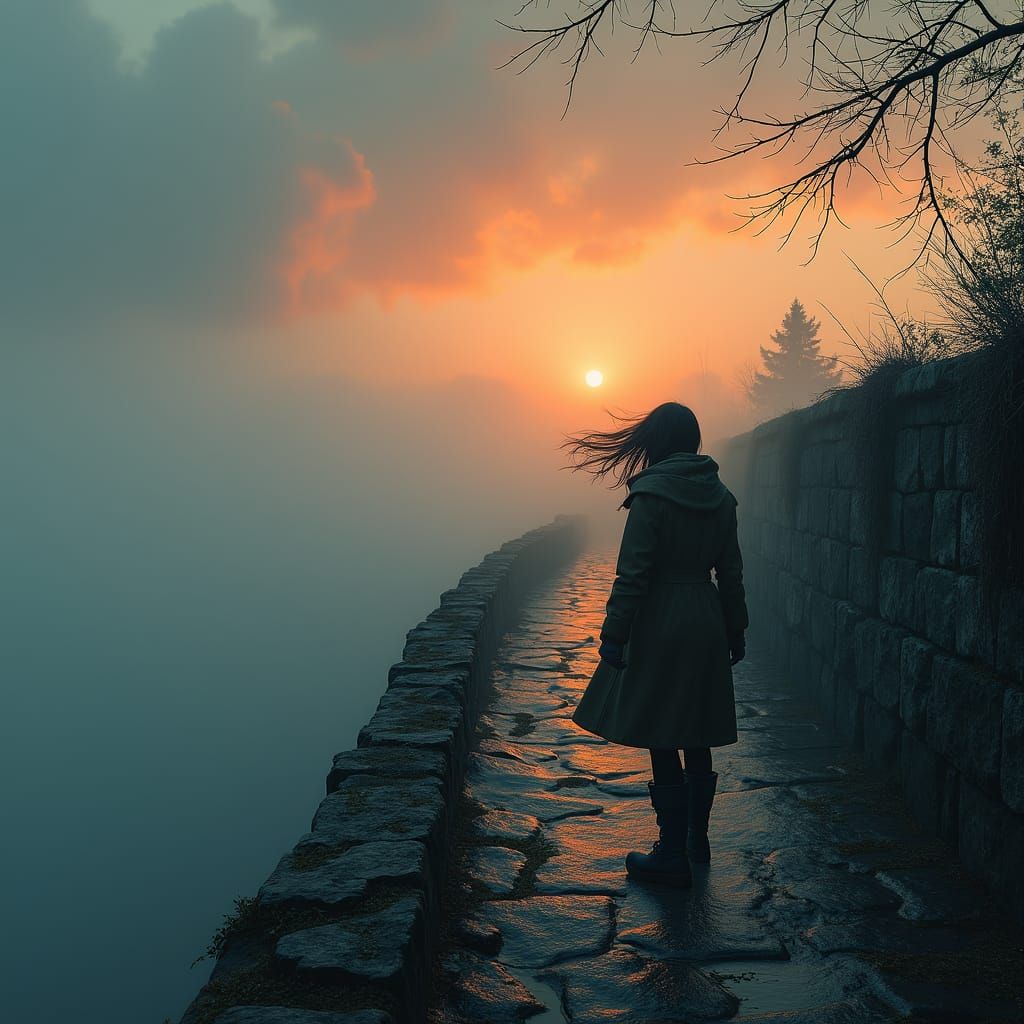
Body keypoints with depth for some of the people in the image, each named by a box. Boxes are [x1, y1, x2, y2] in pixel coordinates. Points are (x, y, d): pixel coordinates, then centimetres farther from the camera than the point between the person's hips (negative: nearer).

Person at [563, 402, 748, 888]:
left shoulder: (651, 495, -14)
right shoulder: (720, 496, 6)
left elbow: (632, 574, -15)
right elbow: (731, 572, 11)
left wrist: (613, 636, -10)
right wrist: (735, 630, 19)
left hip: (660, 627, -7)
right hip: (706, 624, 7)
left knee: (661, 741, 1)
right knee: (696, 740, 16)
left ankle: (672, 854, 6)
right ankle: (697, 840, 28)